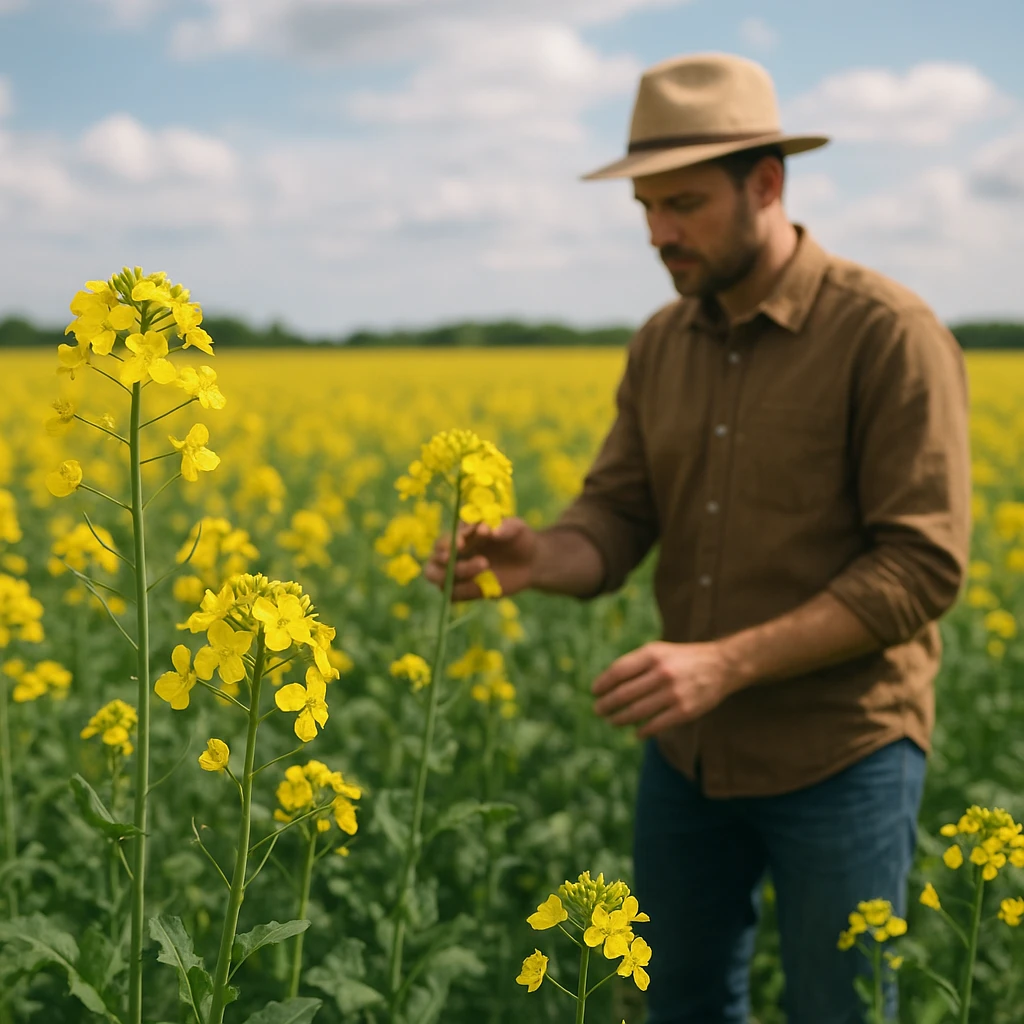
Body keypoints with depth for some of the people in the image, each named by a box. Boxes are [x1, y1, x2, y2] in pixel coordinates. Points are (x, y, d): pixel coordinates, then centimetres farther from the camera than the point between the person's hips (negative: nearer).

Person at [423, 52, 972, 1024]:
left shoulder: (891, 334, -16)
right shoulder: (660, 345, 5)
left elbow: (923, 567, -19)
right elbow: (616, 520, 2)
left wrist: (724, 663, -26)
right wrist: (535, 558, -22)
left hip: (840, 757, -6)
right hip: (688, 750, 6)